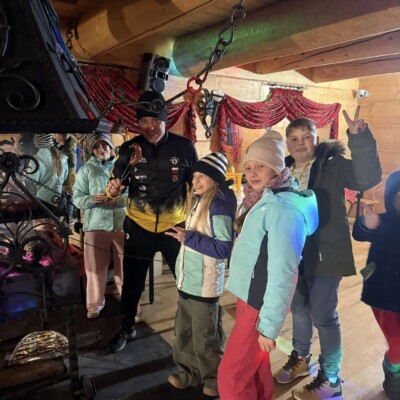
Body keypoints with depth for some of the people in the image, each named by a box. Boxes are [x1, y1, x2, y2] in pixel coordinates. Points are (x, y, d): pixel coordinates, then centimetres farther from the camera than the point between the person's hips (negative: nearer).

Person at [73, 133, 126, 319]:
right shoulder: (86, 169, 5)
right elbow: (77, 198, 1)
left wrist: (119, 199, -17)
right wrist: (92, 199, -18)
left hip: (122, 224, 0)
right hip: (95, 225, 0)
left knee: (125, 267, 9)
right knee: (96, 268, 8)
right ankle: (94, 304, 25)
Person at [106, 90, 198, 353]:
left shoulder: (184, 147, -7)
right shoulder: (129, 149, -4)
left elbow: (196, 185, 2)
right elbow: (119, 183, 2)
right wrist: (114, 189, -22)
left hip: (176, 226, -1)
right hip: (139, 227, 1)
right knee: (132, 282, 14)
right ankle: (127, 328, 38)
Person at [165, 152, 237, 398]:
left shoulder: (219, 205, -18)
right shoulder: (198, 201, 7)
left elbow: (224, 248, -23)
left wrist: (189, 238, -22)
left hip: (204, 284, -8)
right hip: (188, 280, 8)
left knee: (205, 337, 9)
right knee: (184, 331, 20)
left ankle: (215, 379, 31)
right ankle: (189, 371, 40)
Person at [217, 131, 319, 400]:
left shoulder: (282, 209, -23)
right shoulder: (264, 201, 9)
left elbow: (283, 273, -25)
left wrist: (269, 324, -21)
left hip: (261, 303, -9)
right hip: (250, 296, 9)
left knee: (231, 375, 3)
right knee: (254, 366, 23)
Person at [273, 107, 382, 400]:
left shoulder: (333, 164, -8)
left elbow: (368, 178, -24)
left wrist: (360, 138, -34)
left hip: (324, 253, -5)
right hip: (294, 253, 6)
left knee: (323, 315, 3)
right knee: (299, 308, 20)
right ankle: (301, 358, 42)